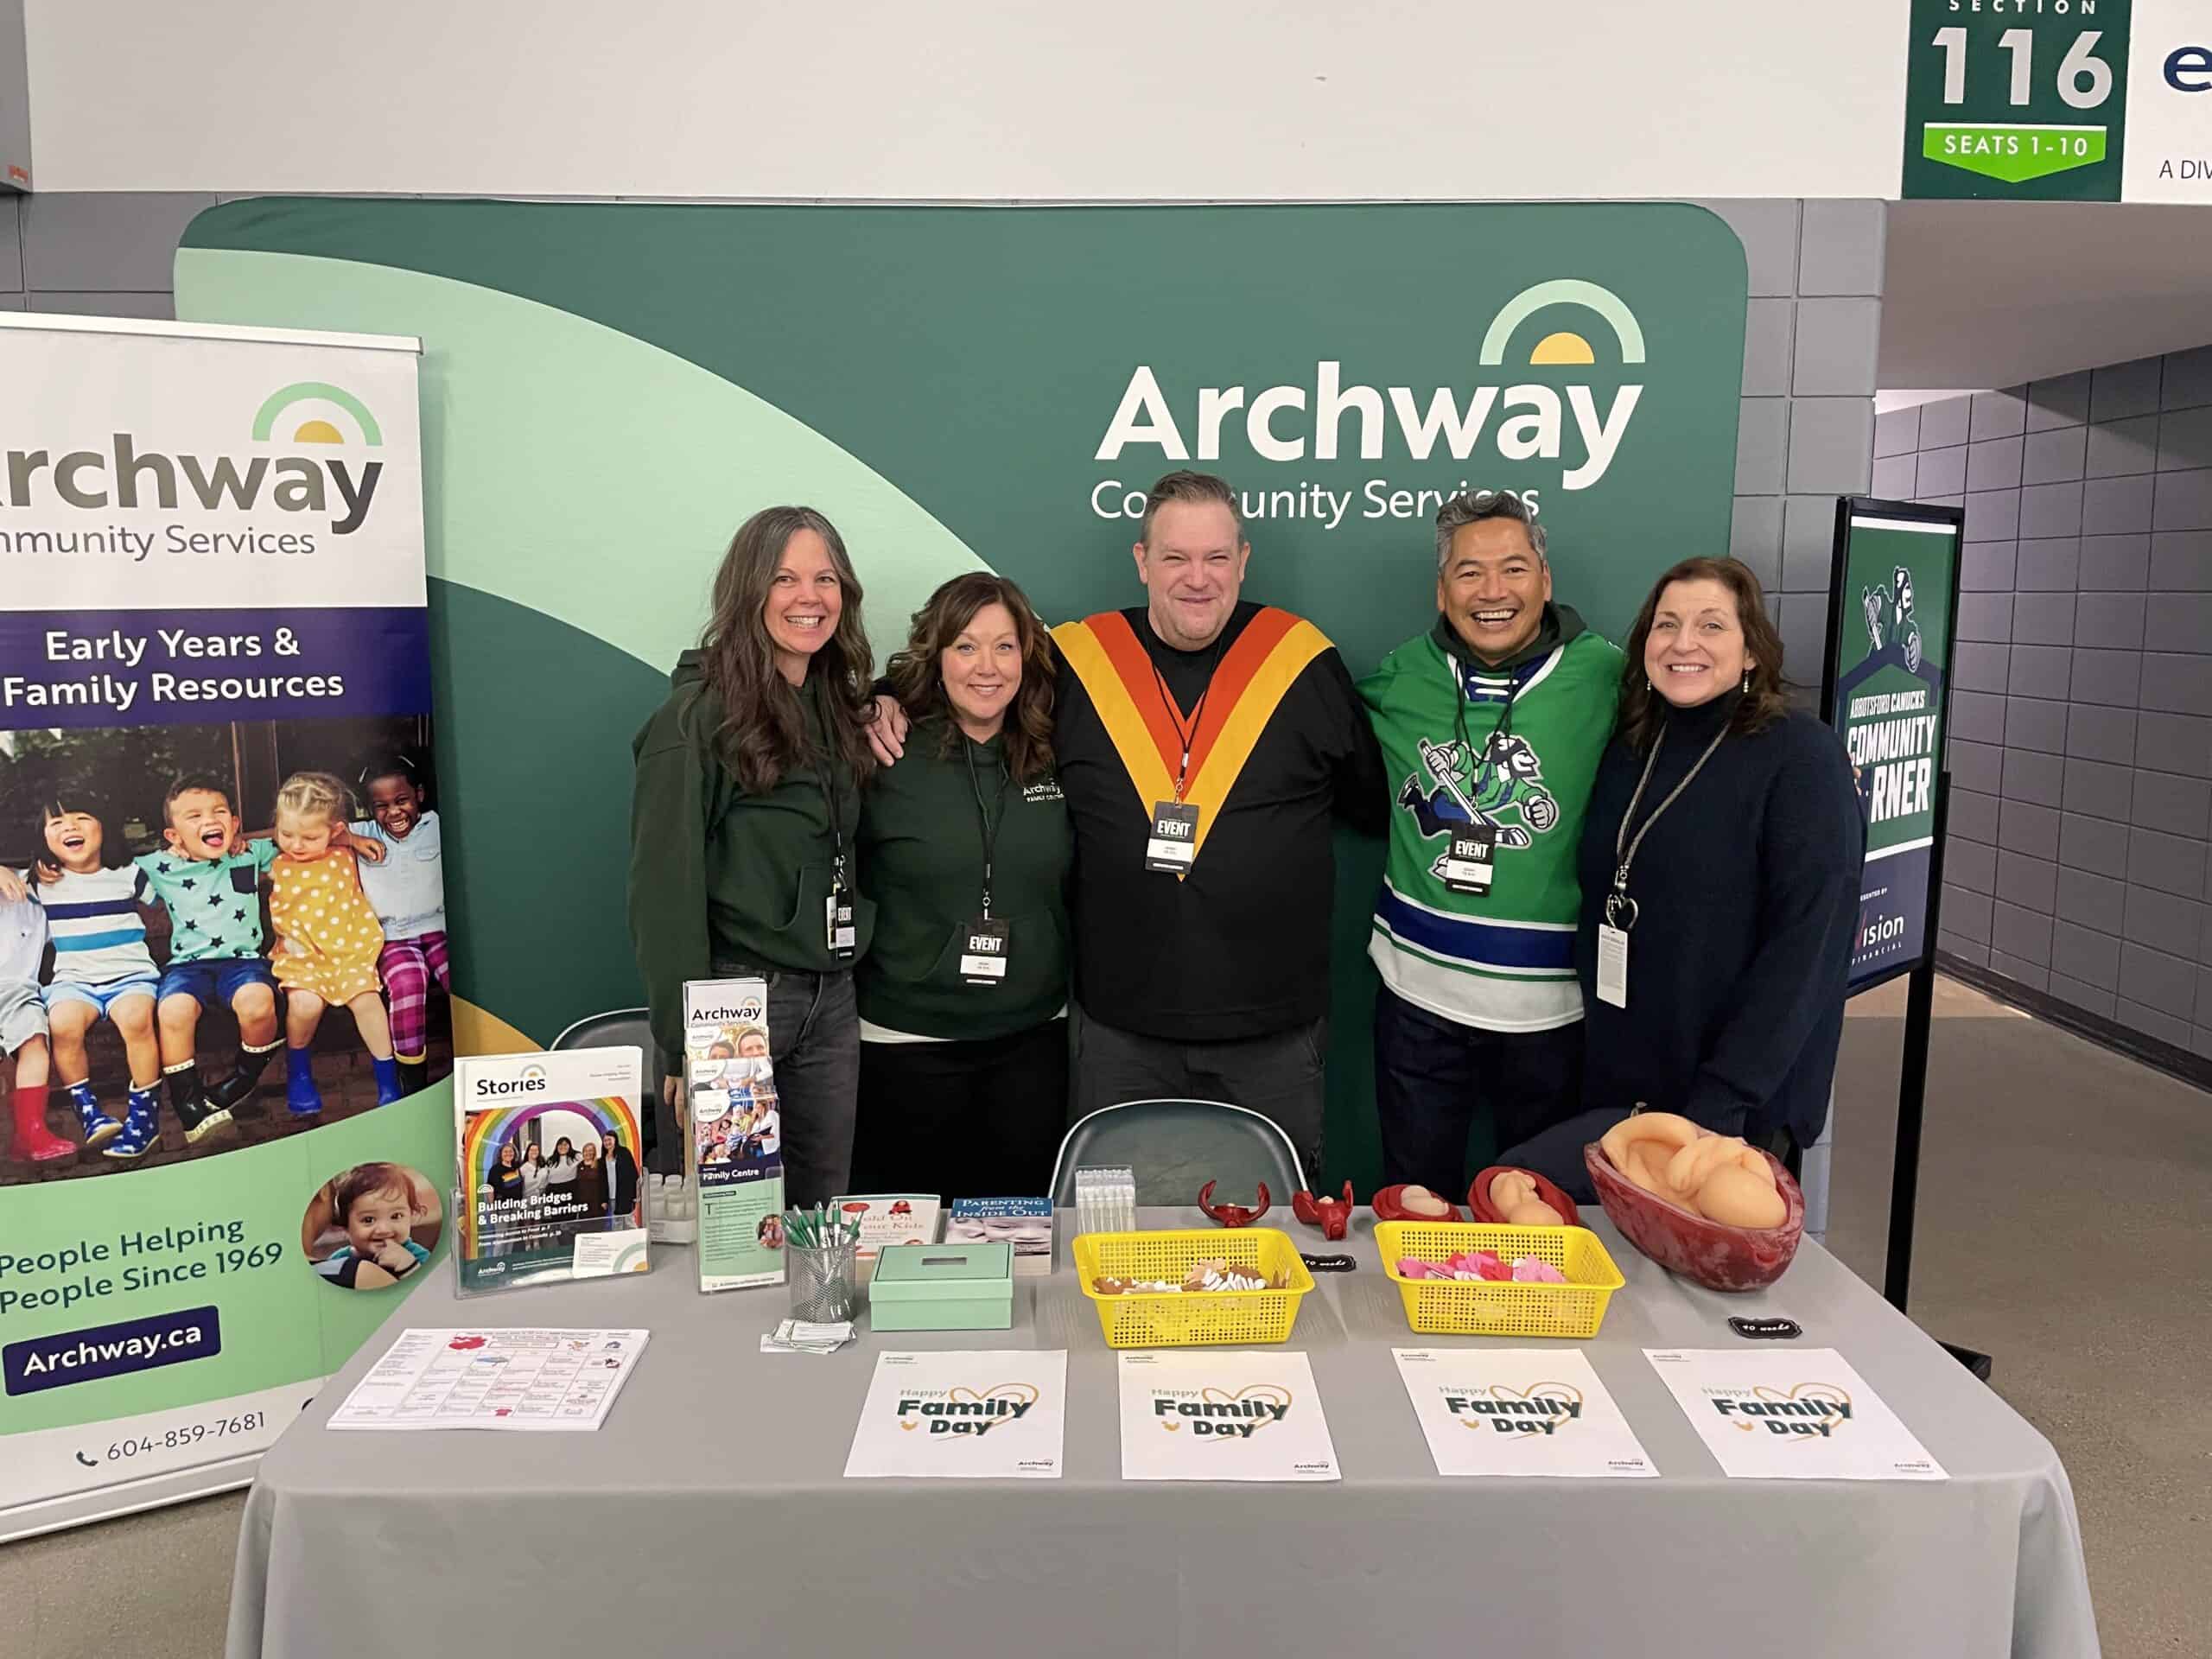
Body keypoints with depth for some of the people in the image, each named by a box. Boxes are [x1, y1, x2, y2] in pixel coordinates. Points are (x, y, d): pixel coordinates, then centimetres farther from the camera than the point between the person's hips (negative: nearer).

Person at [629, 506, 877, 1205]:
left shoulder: (838, 705, 10)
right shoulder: (699, 714, -11)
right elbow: (666, 884, -13)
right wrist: (685, 1039, -16)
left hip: (832, 1001, 6)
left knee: (821, 1215, 14)